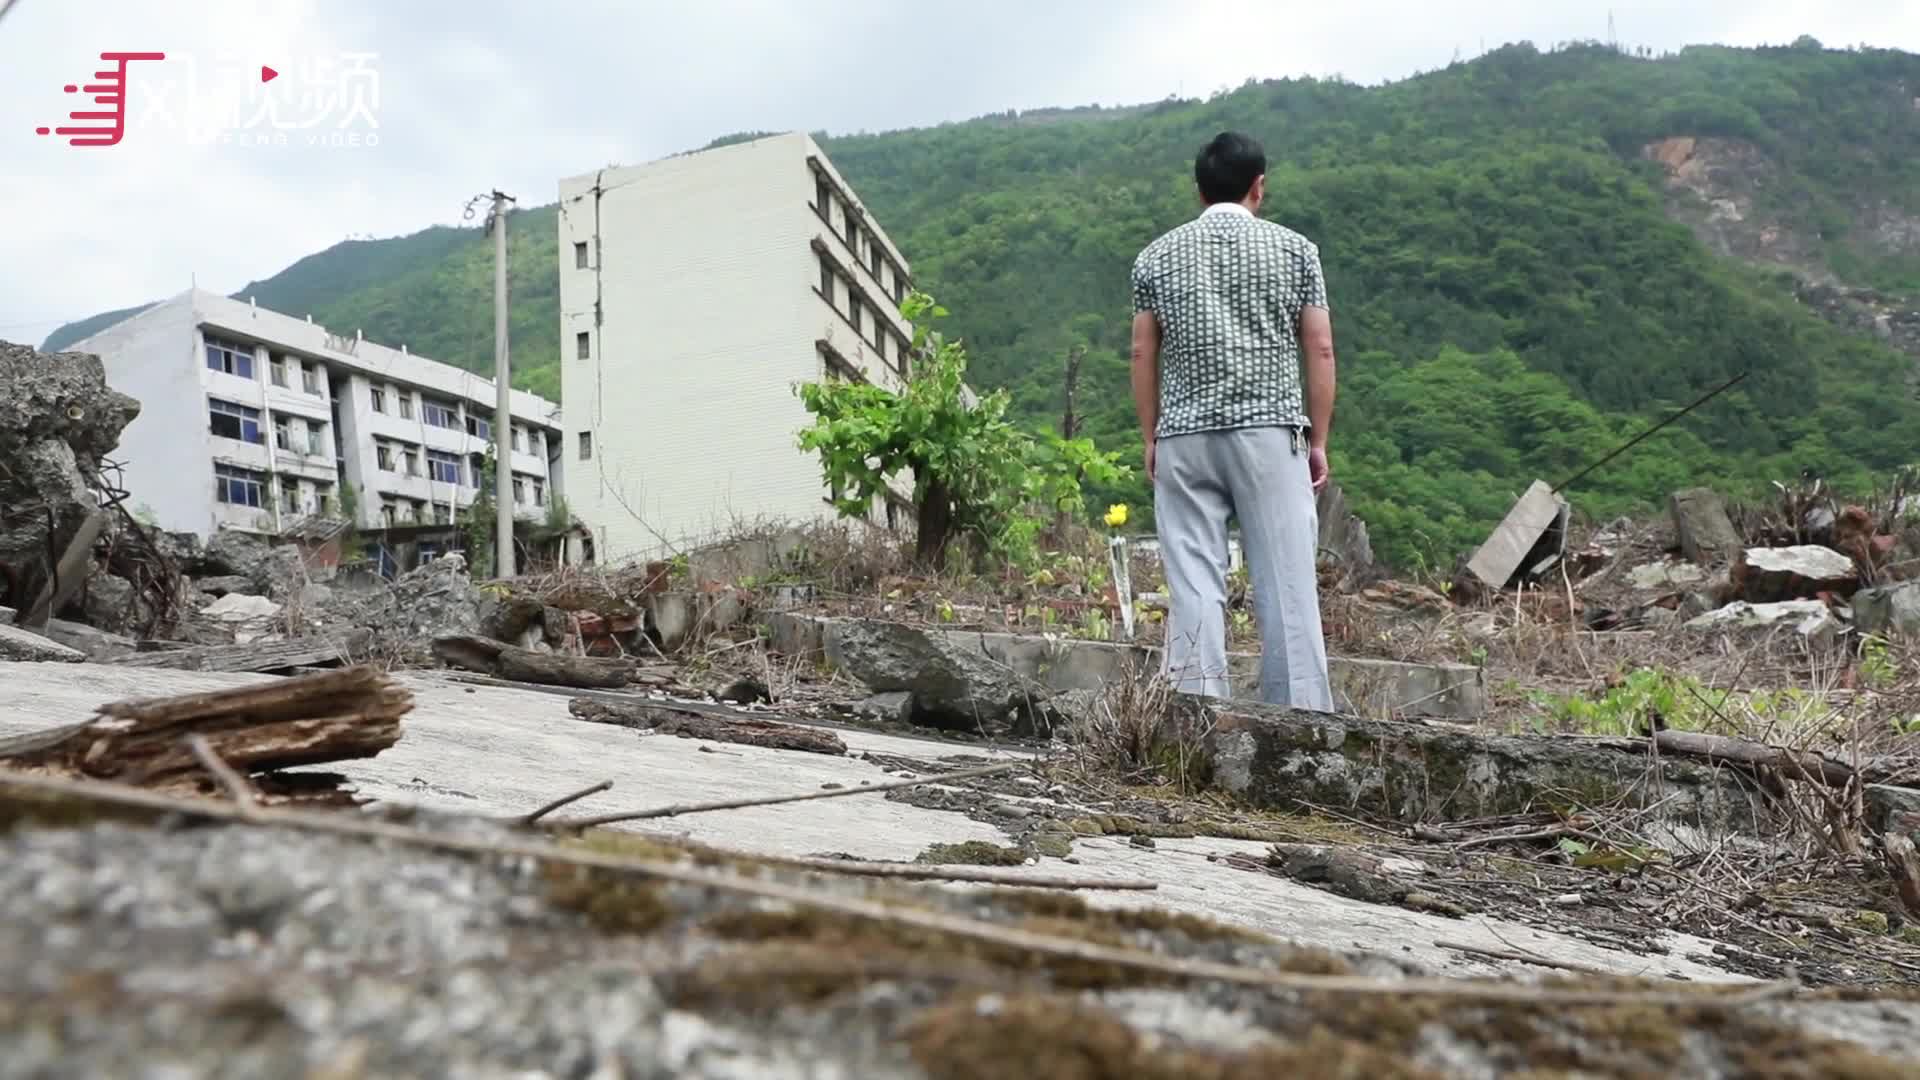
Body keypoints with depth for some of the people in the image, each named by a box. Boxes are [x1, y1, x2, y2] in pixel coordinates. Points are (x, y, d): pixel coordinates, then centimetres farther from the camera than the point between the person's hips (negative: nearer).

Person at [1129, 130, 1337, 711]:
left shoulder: (1157, 255, 9)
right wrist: (1318, 440, 9)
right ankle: (1302, 720, 3)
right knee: (1287, 583, 1)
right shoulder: (1294, 249, 7)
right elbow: (1320, 350, 4)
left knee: (1193, 586, 2)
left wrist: (1151, 439, 13)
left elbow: (1143, 354, 8)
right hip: (1271, 432, -1)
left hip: (1184, 436, 1)